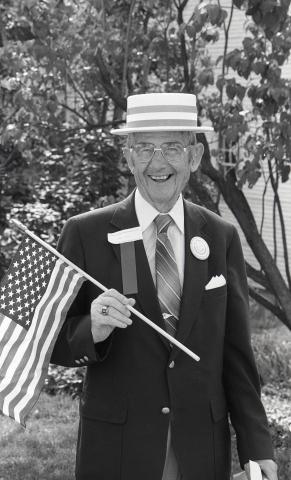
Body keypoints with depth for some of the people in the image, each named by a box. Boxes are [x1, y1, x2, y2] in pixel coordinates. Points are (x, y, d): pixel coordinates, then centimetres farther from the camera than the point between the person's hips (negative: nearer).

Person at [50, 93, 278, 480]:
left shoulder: (221, 238, 2)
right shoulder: (85, 234, -5)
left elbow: (235, 353, 3)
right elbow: (54, 342, -3)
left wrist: (257, 448, 0)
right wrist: (93, 331, -24)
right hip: (117, 448, -2)